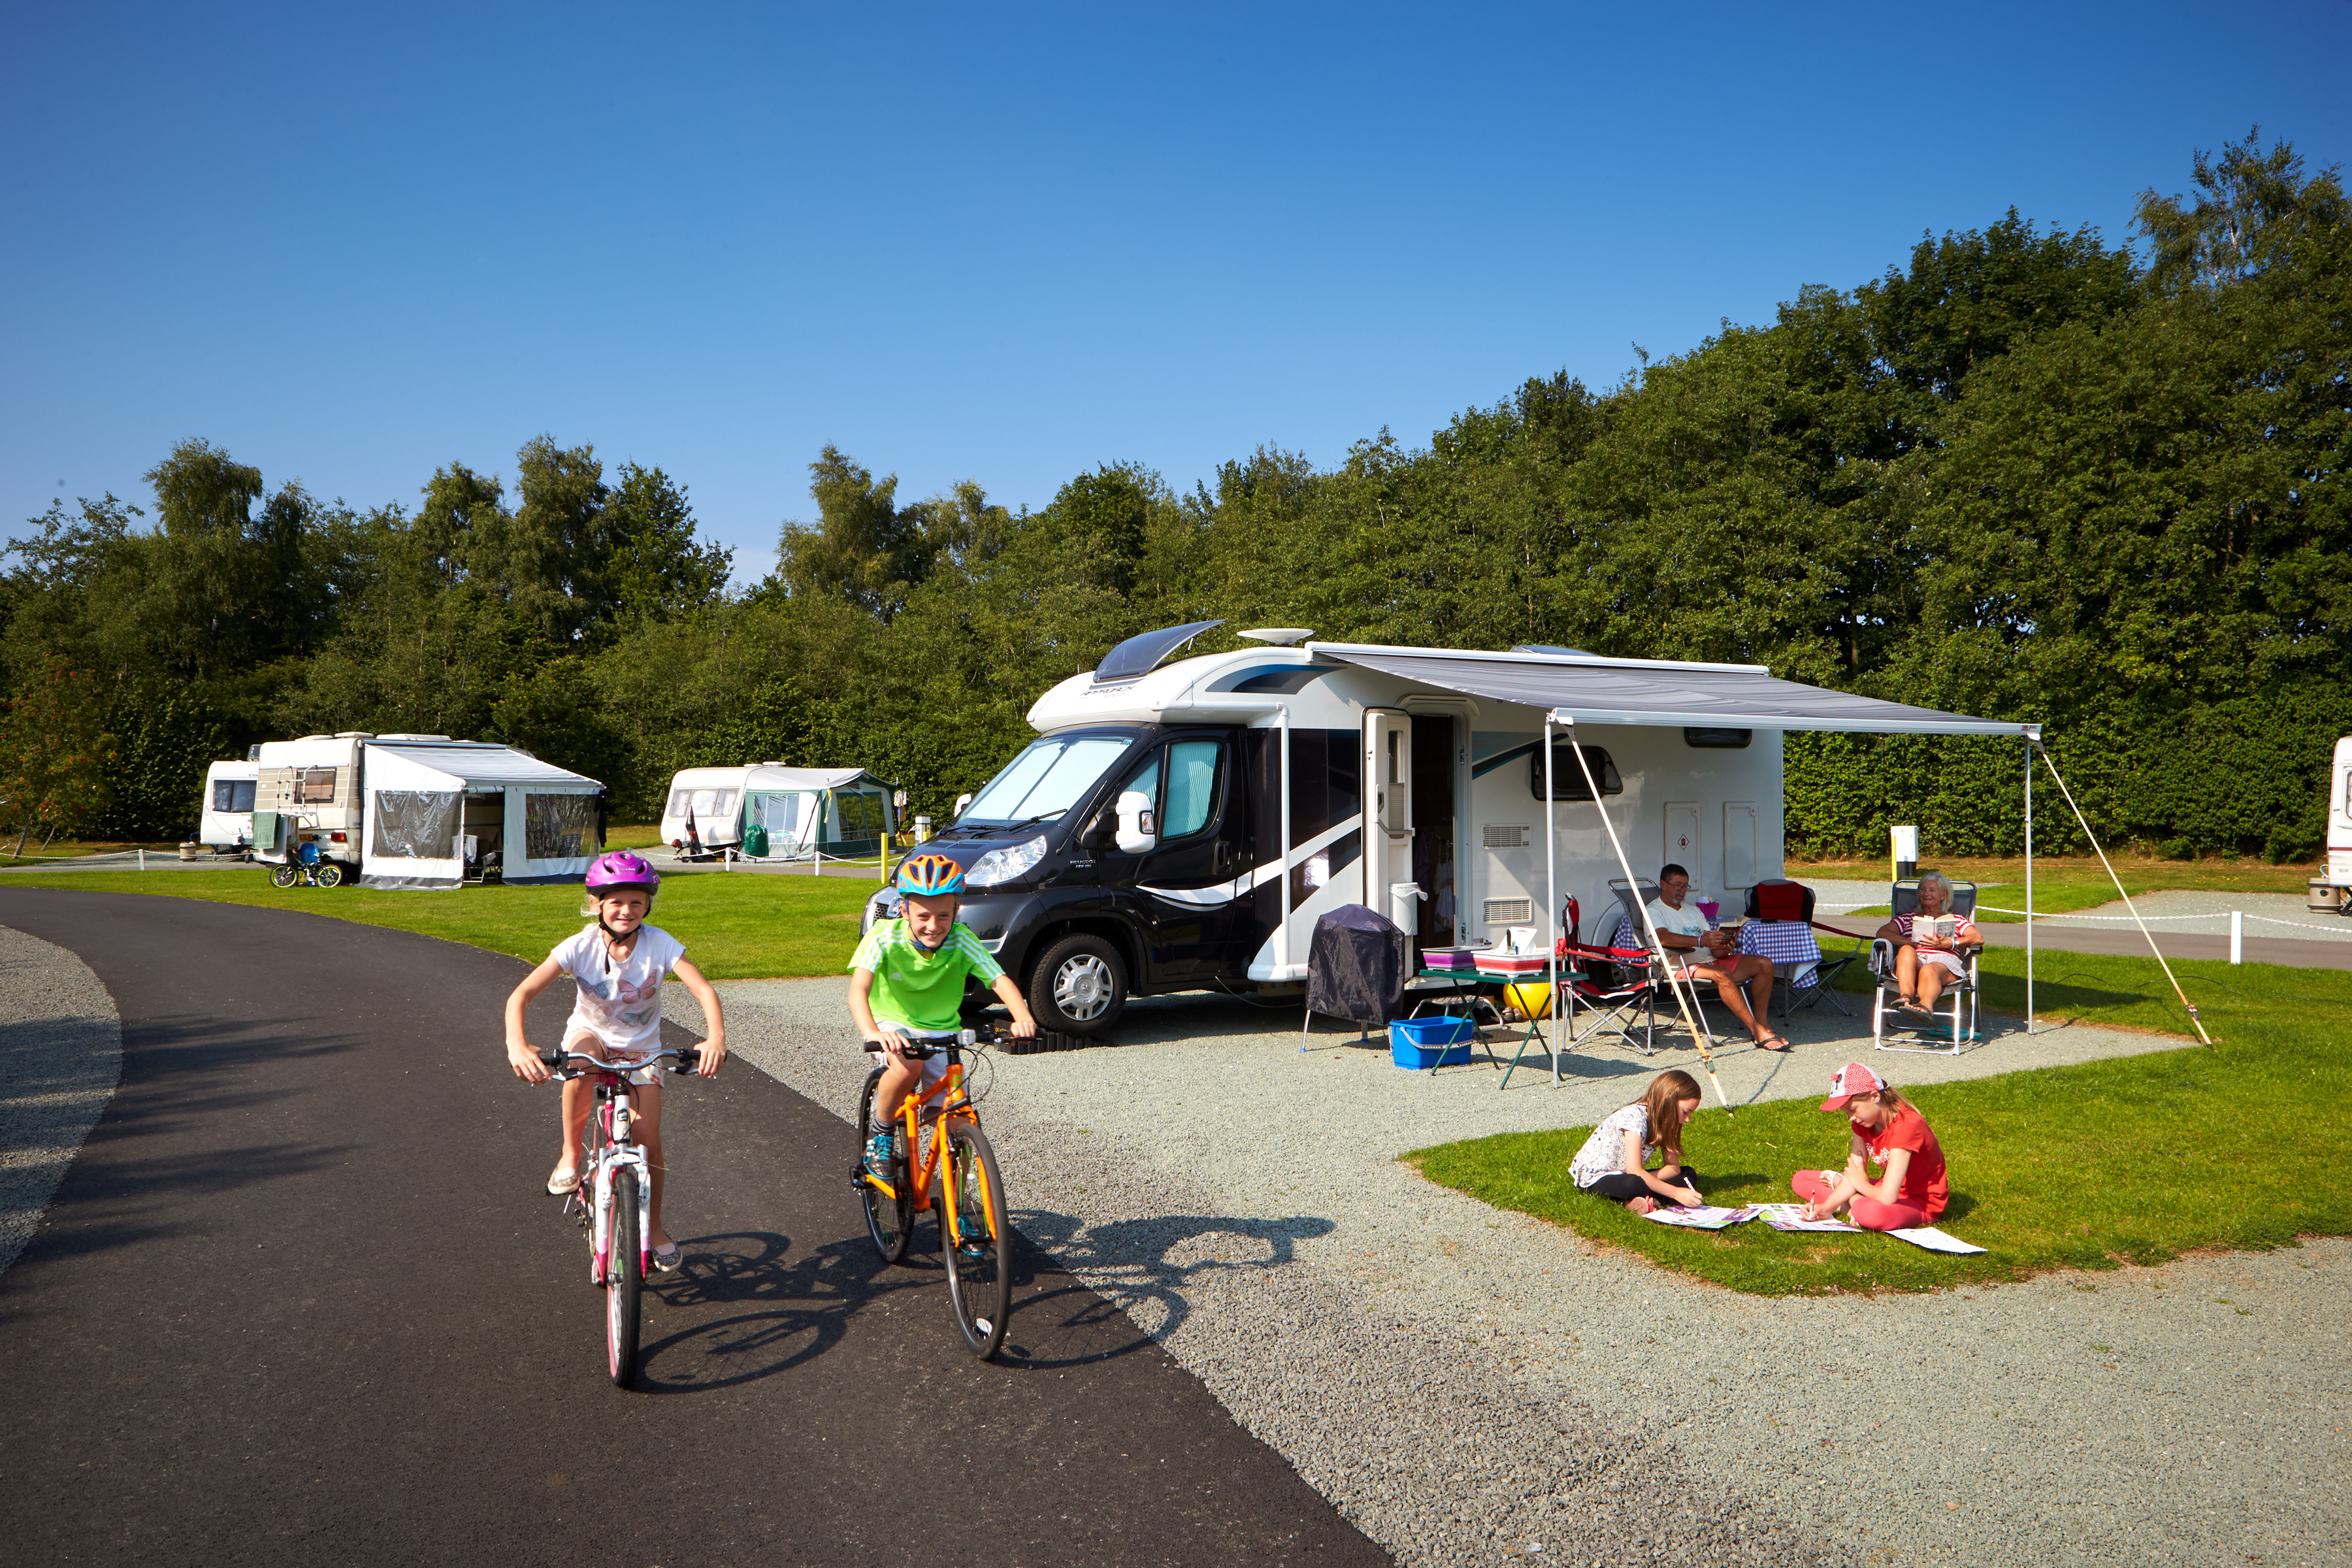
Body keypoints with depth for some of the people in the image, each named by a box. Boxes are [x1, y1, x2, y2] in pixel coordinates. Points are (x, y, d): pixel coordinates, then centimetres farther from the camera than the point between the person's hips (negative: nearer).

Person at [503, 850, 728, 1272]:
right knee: (583, 1049, -38)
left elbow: (704, 990, -27)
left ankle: (654, 1226, 19)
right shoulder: (581, 946, -21)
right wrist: (516, 1045, -46)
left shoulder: (659, 943, -20)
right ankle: (570, 1156, -19)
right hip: (592, 1036, -1)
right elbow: (522, 994, -27)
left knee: (648, 1142, -8)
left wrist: (716, 1038, -45)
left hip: (641, 1050, 1)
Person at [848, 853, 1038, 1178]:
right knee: (907, 1066, -35)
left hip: (941, 1031, 2)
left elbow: (1000, 980, -27)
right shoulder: (885, 936, -22)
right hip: (892, 1023, -2)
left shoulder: (961, 940, -19)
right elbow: (859, 988, -34)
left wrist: (1023, 1017, -47)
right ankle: (879, 1136, -6)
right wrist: (872, 1034, -53)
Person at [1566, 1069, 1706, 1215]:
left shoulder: (1663, 1121, 2)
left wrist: (1647, 1180, -20)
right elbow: (1634, 1171, -29)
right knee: (1634, 1184, -41)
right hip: (1595, 1177, -9)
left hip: (1622, 1175, 9)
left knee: (1689, 1175, -5)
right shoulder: (1636, 1117, -24)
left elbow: (1674, 1168, -1)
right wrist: (1675, 1193, -30)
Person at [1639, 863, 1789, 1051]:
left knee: (1764, 964, -7)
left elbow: (1713, 948, 17)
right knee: (1722, 975, -36)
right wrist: (1700, 941, -33)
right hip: (1682, 966, -8)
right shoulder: (1654, 911, 1)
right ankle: (1758, 1032, -32)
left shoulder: (1693, 911, 26)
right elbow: (1663, 938, -22)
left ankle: (1761, 1021, -12)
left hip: (1711, 961, 8)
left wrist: (1723, 950, -9)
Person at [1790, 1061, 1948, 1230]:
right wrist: (1826, 1208, -19)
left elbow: (1887, 1197, -35)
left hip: (1922, 1202, -8)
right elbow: (1856, 1176, -5)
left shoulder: (1906, 1126, -30)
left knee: (1869, 1213, -44)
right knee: (1800, 1180, 1)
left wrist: (1862, 1184, -13)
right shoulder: (1862, 1121, -3)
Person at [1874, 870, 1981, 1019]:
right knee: (1906, 950, -36)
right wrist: (1912, 942, -4)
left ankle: (1925, 1004, -71)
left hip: (1944, 961, -1)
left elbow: (1979, 938, 10)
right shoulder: (1907, 919, 34)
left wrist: (1948, 944, -7)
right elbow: (1882, 932, 13)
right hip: (1912, 960, 1)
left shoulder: (1955, 920, 31)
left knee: (1928, 970, -39)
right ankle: (1906, 997, -60)